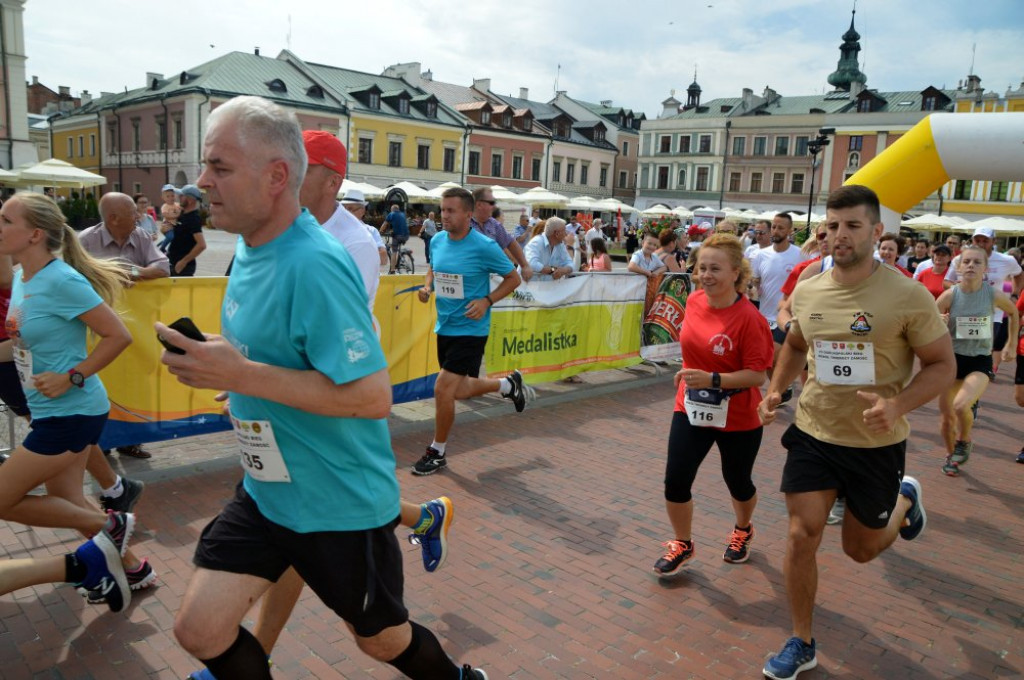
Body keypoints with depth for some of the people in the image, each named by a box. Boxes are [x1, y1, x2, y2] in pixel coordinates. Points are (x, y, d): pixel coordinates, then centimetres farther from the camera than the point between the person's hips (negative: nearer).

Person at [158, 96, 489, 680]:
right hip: (266, 491, 8)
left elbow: (373, 395, -31)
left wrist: (240, 375, -29)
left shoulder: (314, 265, -28)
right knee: (200, 630, 6)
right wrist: (213, 358, 3)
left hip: (341, 505, -7)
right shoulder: (251, 247, 2)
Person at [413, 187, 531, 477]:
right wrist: (427, 287, 0)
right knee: (459, 390, 17)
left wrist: (487, 301, -19)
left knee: (443, 389, -9)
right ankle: (509, 384, 43)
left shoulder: (484, 246, -16)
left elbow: (513, 278, -6)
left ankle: (437, 453, 12)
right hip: (444, 327, 7)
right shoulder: (437, 240, 2)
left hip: (470, 330, -7)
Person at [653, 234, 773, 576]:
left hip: (737, 419, -4)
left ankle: (743, 531, 50)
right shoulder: (694, 301, -4)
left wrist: (713, 380, -30)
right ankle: (682, 545, 24)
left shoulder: (748, 317, -21)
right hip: (691, 409, 4)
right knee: (675, 481, -1)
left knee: (737, 483, 17)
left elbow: (757, 375, -21)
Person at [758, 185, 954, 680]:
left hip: (876, 444, -2)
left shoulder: (908, 296, -16)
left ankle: (905, 499, 48)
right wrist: (776, 390, 0)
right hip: (813, 434, 3)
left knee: (861, 549, 15)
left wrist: (897, 405, -27)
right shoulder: (806, 292, -3)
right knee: (801, 537, -1)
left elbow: (942, 365, -10)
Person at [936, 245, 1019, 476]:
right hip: (952, 359, 2)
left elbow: (1013, 313, 12)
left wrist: (1012, 345, 15)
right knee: (947, 414, 7)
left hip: (980, 361, -1)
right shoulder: (950, 295, -10)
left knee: (961, 405, -25)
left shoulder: (994, 295, -9)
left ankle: (965, 442, 7)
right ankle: (951, 456, 34)